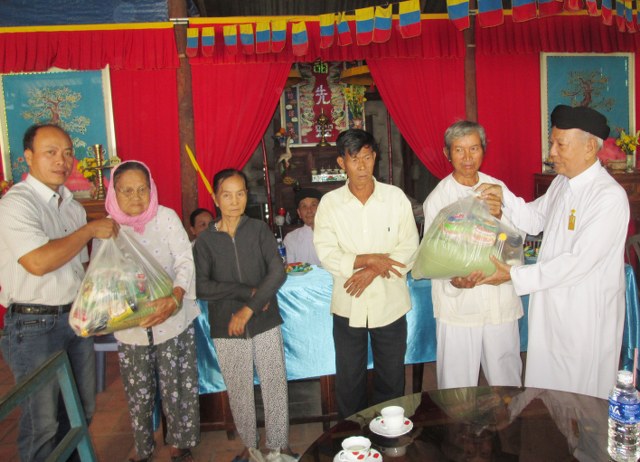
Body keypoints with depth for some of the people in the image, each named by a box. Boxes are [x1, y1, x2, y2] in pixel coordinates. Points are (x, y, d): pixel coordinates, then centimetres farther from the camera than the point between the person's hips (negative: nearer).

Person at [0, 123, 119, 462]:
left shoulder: (72, 205, 11)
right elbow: (39, 262, -26)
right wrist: (90, 230, -17)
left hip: (76, 317, 7)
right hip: (34, 324, -7)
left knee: (82, 411, 16)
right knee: (42, 422, 4)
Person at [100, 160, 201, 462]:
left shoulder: (166, 217, -7)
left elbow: (185, 262, -13)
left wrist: (175, 297, -29)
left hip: (172, 321, -2)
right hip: (129, 327, 2)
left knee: (176, 388, 5)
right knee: (138, 395, 11)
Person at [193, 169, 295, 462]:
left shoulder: (260, 230, -1)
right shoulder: (206, 240, 1)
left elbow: (277, 272, -11)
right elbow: (201, 286, -9)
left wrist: (248, 310, -17)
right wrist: (248, 292, -16)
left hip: (265, 323, 0)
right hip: (226, 329, 1)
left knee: (275, 386, 6)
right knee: (238, 391, 12)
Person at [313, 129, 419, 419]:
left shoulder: (395, 197, -3)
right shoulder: (330, 202, -4)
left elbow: (409, 247, -6)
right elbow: (326, 254, -10)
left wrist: (373, 270, -18)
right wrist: (370, 259, -20)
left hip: (390, 303, 0)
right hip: (348, 305, 0)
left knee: (392, 379, 15)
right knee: (349, 380, 14)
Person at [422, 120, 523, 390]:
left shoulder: (497, 188, 6)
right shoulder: (437, 198, -4)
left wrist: (501, 217, -14)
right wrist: (455, 280, -26)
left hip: (501, 302, 3)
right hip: (459, 304, -3)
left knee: (507, 382, 15)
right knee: (457, 384, 4)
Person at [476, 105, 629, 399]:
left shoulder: (609, 196, -22)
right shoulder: (561, 182, 7)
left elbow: (579, 262, -25)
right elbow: (535, 221, 13)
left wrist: (515, 276, -22)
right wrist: (504, 197, -4)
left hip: (586, 315, -7)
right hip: (551, 304, 8)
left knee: (581, 398, 10)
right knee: (544, 387, 19)